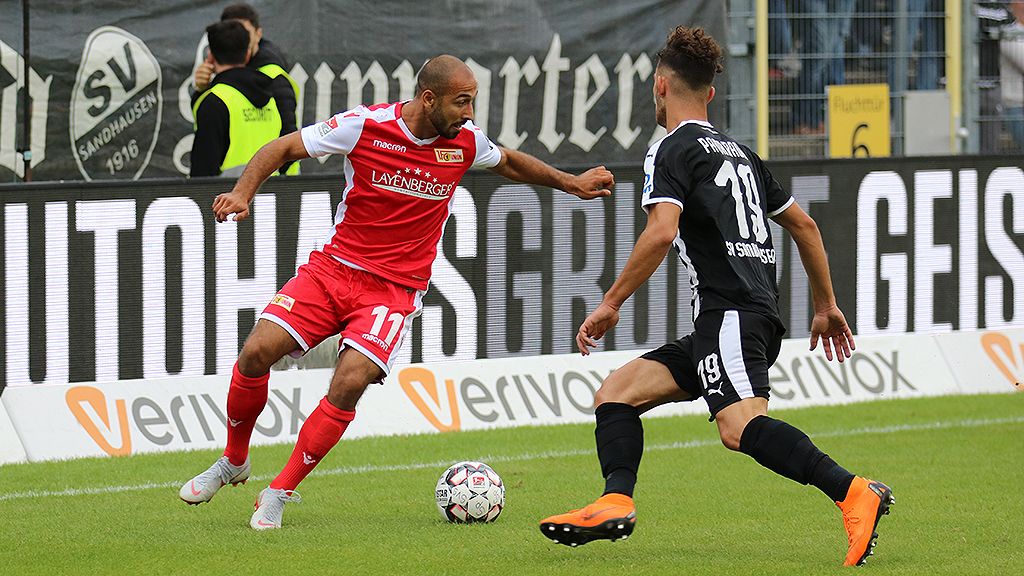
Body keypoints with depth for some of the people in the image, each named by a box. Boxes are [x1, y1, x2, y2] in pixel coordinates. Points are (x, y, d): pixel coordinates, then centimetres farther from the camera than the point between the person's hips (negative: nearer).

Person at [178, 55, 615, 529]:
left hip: (395, 289, 0)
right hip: (334, 267, 0)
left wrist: (570, 183, 22)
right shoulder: (365, 125, -11)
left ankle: (279, 494, -8)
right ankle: (233, 462, 12)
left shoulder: (465, 142, -2)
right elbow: (282, 148, -4)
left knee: (350, 382, -23)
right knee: (257, 351, -15)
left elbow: (508, 163, 23)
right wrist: (243, 193, -18)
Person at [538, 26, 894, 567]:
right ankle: (615, 503, -8)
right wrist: (826, 306, 35)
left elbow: (661, 232, -18)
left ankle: (854, 493, -41)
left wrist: (611, 303, -11)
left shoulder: (671, 150, -2)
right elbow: (803, 224, 27)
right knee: (617, 391, 11)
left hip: (729, 314, -9)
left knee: (739, 427, -28)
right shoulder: (738, 151, 23)